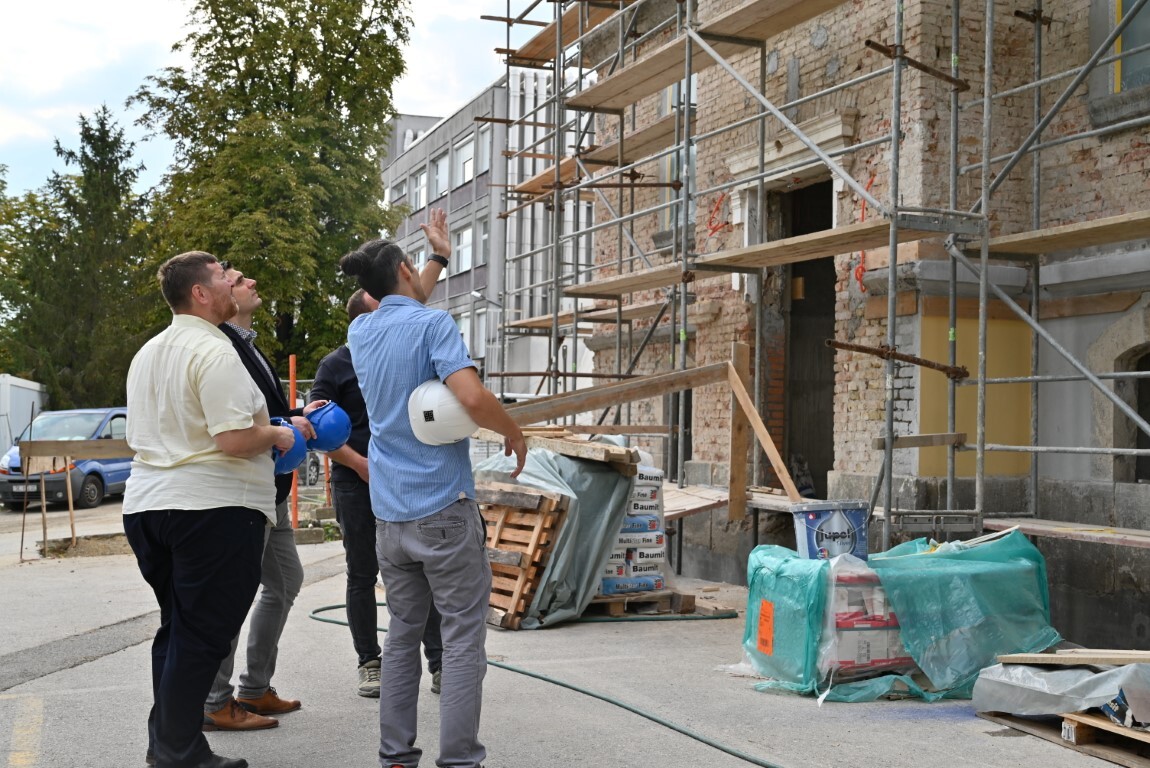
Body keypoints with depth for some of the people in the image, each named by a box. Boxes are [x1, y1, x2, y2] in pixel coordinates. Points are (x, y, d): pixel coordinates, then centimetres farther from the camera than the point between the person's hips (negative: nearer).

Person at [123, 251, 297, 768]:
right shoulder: (214, 352, -14)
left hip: (146, 503, 9)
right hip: (212, 506, -9)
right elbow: (234, 439, -22)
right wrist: (276, 435, -3)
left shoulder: (147, 353, 16)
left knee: (176, 626, 18)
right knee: (204, 633, -1)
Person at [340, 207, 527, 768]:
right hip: (443, 507, -6)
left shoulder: (361, 331, 10)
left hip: (388, 511, 7)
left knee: (402, 632, 14)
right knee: (463, 636, 0)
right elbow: (473, 398, -24)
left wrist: (440, 259, 41)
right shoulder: (433, 324, -10)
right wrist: (514, 432, -7)